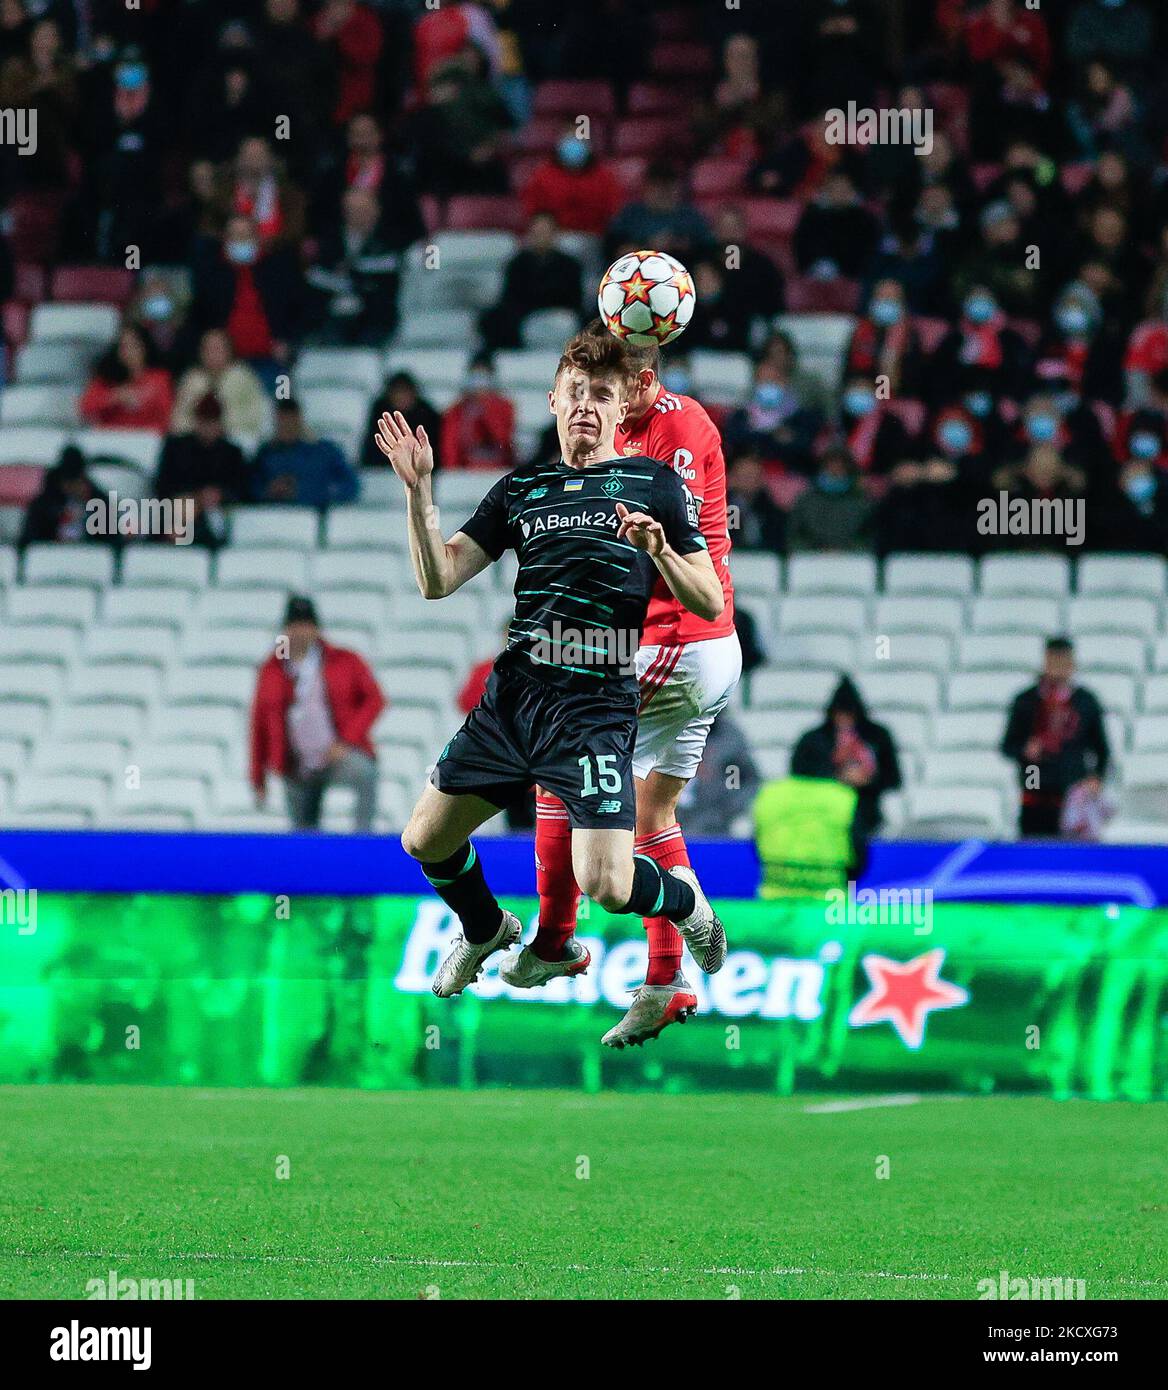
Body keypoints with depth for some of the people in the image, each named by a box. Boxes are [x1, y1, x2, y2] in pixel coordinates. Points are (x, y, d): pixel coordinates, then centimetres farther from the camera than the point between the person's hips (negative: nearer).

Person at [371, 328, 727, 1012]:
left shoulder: (656, 484, 3)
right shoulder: (520, 489, 14)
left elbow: (711, 603, 1)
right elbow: (438, 581, 8)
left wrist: (662, 552, -18)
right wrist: (418, 491, -4)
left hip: (597, 705, -5)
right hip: (510, 697, 5)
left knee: (605, 885, -18)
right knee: (425, 840, 7)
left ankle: (682, 899, 18)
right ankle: (484, 931, 39)